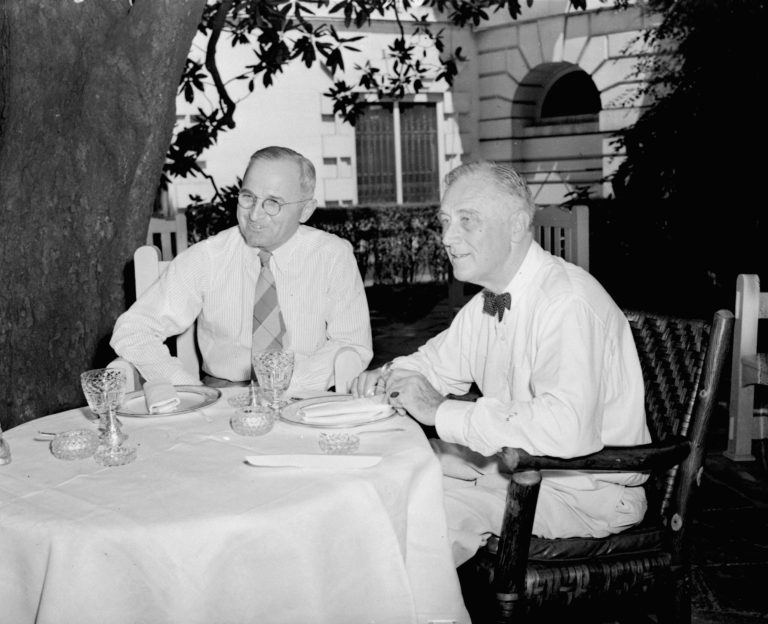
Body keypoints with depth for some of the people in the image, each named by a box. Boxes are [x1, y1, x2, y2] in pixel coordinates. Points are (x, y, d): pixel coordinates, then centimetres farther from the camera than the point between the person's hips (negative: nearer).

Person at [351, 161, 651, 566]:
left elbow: (567, 429, -38)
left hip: (587, 491, -8)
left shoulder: (567, 303, -25)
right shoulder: (485, 304, 5)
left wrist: (443, 412, -30)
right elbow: (435, 363, 21)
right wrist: (387, 377, -4)